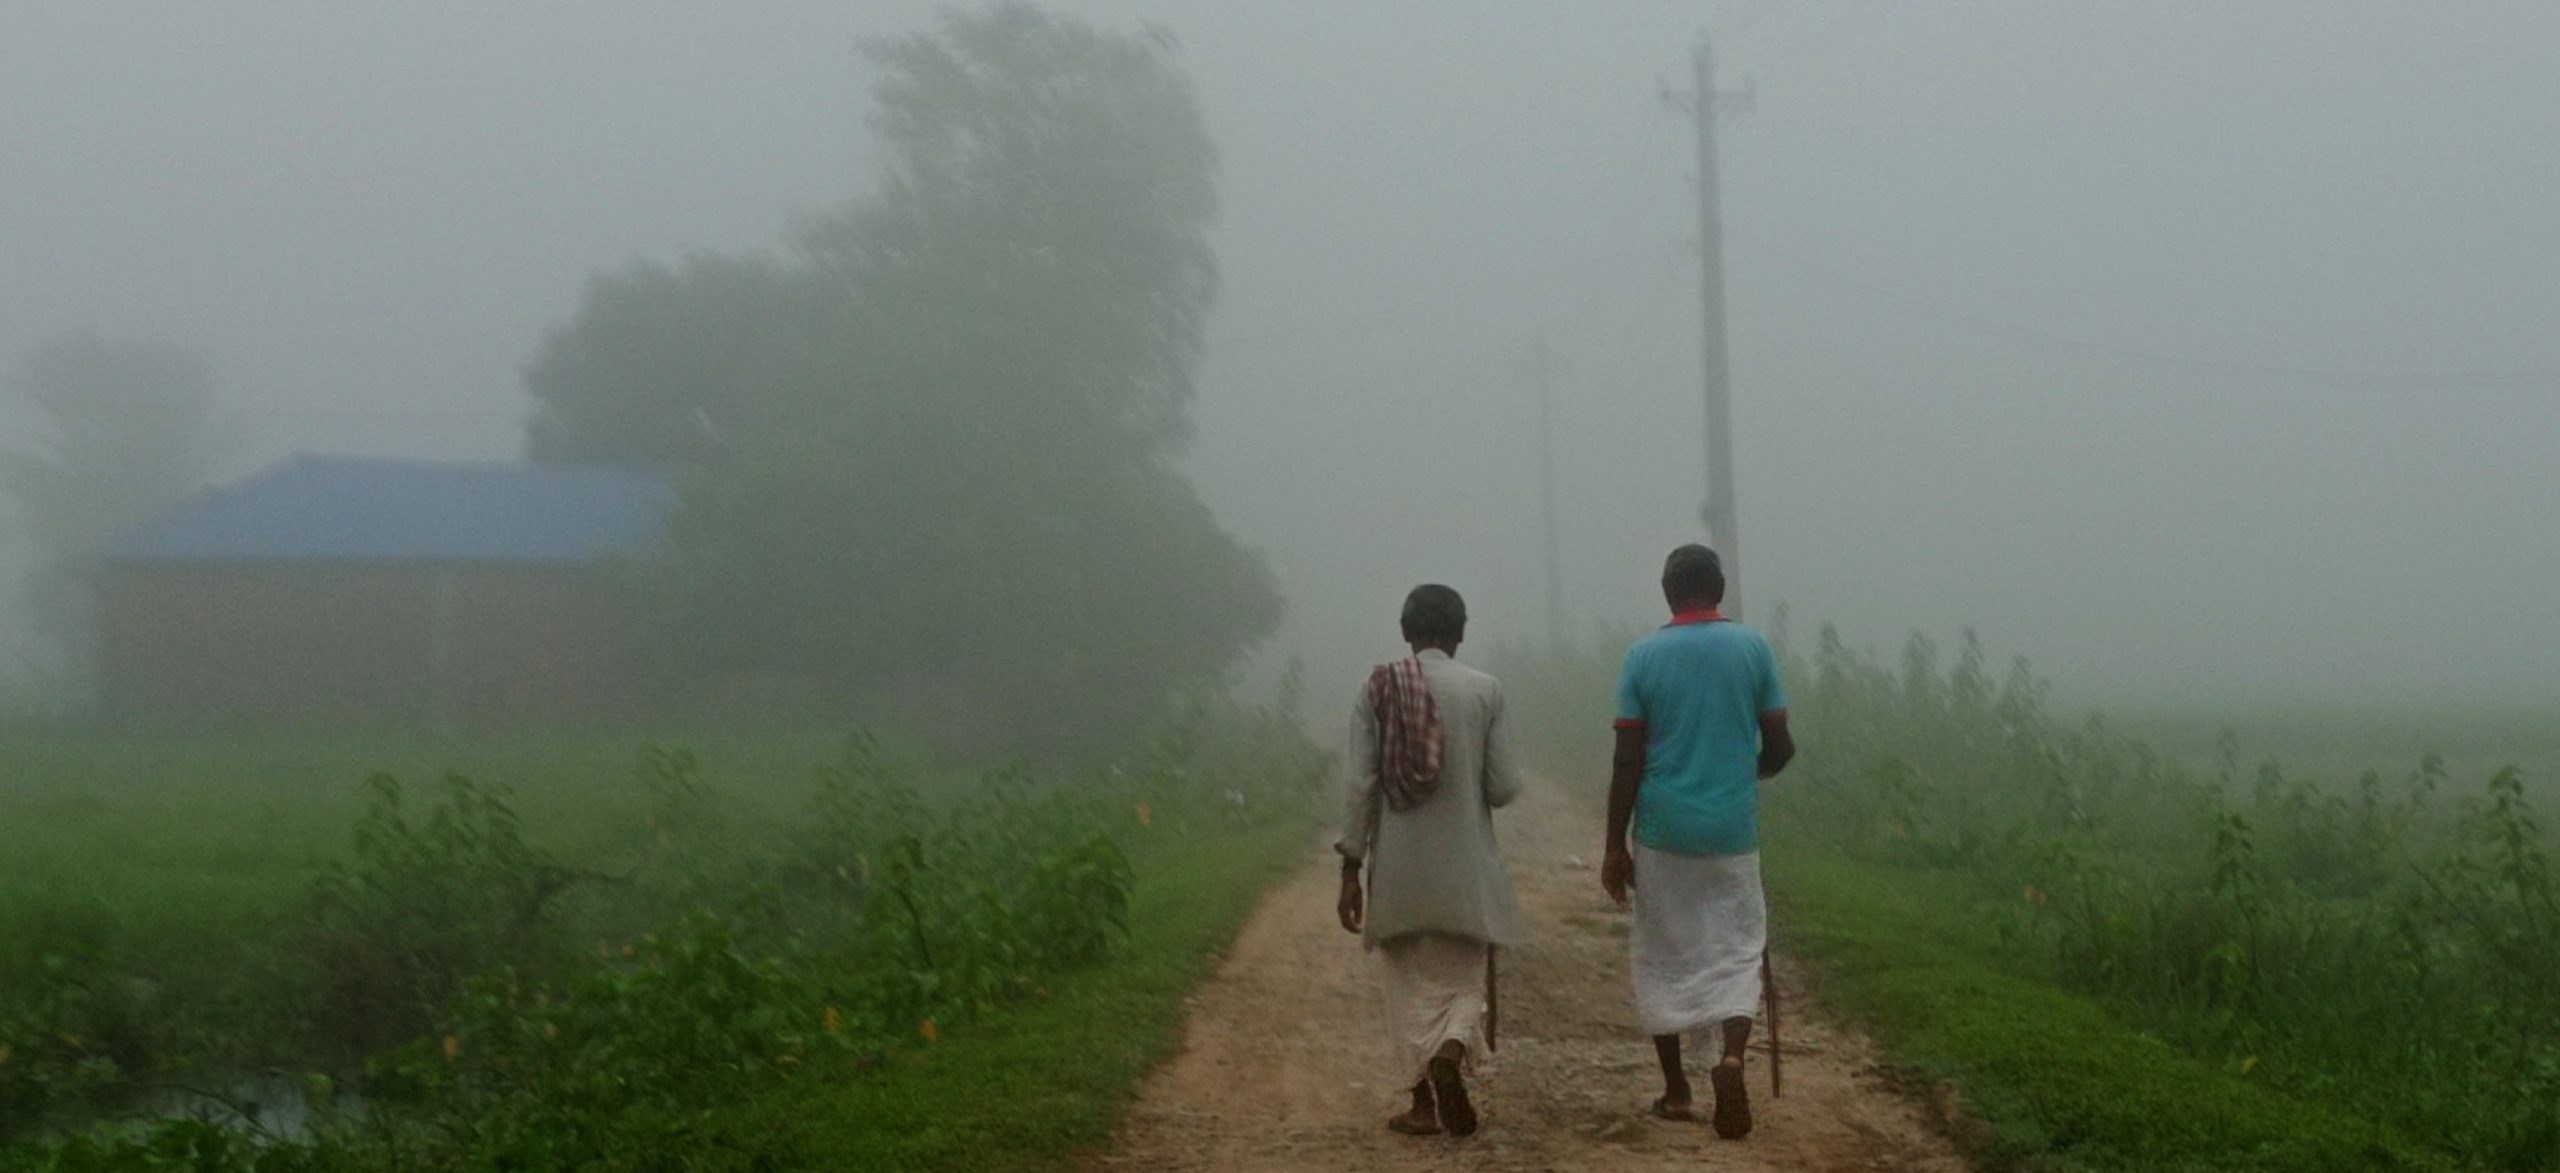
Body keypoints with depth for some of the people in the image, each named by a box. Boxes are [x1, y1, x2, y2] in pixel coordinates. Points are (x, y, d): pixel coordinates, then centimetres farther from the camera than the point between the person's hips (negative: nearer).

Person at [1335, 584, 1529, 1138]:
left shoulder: (1377, 691, -2)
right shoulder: (1485, 690, -4)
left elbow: (1358, 785, -6)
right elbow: (1504, 787, -5)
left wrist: (1350, 871, -1)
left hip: (1398, 869, 1)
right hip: (1466, 866, -1)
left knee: (1411, 984, 14)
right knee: (1466, 980, 11)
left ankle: (1426, 1103, 15)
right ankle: (1449, 1055, -17)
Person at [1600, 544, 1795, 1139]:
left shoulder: (1644, 655, -2)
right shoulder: (1752, 648, -1)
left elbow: (1627, 761, -4)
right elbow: (1780, 748, 1)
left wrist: (1614, 846, 1)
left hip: (1662, 831, 0)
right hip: (1733, 828, 0)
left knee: (1664, 955, 11)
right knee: (1737, 947, 7)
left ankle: (1676, 1091, 16)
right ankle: (1732, 1057, -18)